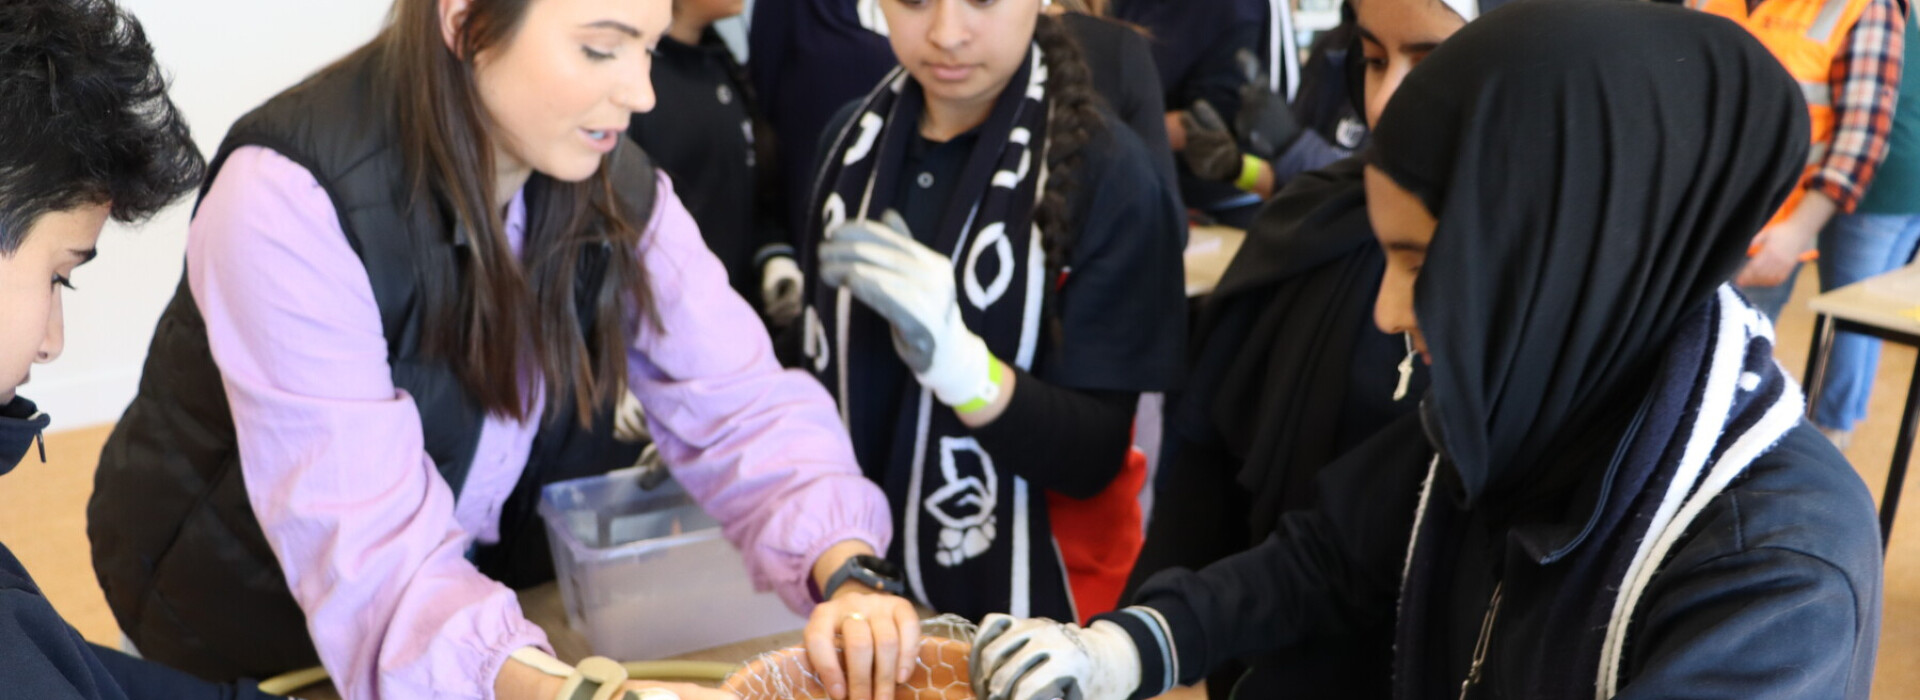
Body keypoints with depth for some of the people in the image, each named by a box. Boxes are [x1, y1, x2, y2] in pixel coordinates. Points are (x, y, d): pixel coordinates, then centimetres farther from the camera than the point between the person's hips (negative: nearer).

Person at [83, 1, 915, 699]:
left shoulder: (613, 185, -8)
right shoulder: (293, 201, -27)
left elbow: (742, 404, -14)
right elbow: (370, 548, -33)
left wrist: (844, 573, -32)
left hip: (503, 591, 5)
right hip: (259, 621, -5)